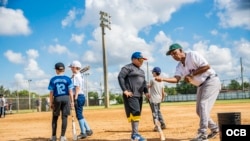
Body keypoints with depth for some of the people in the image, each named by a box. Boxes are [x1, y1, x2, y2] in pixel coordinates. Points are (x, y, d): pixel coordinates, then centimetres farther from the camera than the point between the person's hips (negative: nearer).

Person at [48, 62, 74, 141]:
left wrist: (51, 103, 6)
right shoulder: (67, 79, 0)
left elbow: (51, 93, 0)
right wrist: (72, 101, 1)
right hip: (66, 98, 0)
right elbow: (70, 91, -4)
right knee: (64, 117, 1)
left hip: (57, 99, 1)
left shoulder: (53, 80, 1)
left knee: (55, 117, 12)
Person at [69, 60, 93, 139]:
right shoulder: (79, 76, 17)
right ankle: (88, 130, 18)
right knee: (80, 115, 16)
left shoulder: (76, 76, -11)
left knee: (79, 115, -5)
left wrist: (75, 98, -22)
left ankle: (83, 133, -1)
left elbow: (77, 88, -19)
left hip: (78, 96, -10)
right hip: (81, 96, 10)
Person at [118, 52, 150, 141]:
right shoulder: (128, 67, -4)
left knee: (137, 114, 8)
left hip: (139, 95, 9)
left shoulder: (141, 71, 23)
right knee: (135, 112, -18)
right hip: (131, 95, -9)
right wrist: (125, 90, -20)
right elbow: (120, 77, -13)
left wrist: (146, 92, 9)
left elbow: (144, 82, 26)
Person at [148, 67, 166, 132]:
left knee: (155, 112, -6)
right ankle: (162, 124, 21)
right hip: (159, 99, 7)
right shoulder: (161, 81, 8)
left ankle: (157, 126, -11)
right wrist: (162, 98, 22)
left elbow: (148, 86, 1)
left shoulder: (152, 80, -11)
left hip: (153, 99, -7)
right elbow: (163, 93, 9)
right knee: (158, 111, 18)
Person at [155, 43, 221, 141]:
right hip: (201, 86, 9)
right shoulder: (179, 67, 5)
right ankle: (214, 129, 27)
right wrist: (163, 79, -28)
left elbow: (207, 66, -22)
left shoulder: (193, 55, -15)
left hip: (211, 81, -9)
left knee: (203, 105, -20)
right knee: (199, 111, 9)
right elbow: (176, 79, -11)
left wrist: (191, 74, -20)